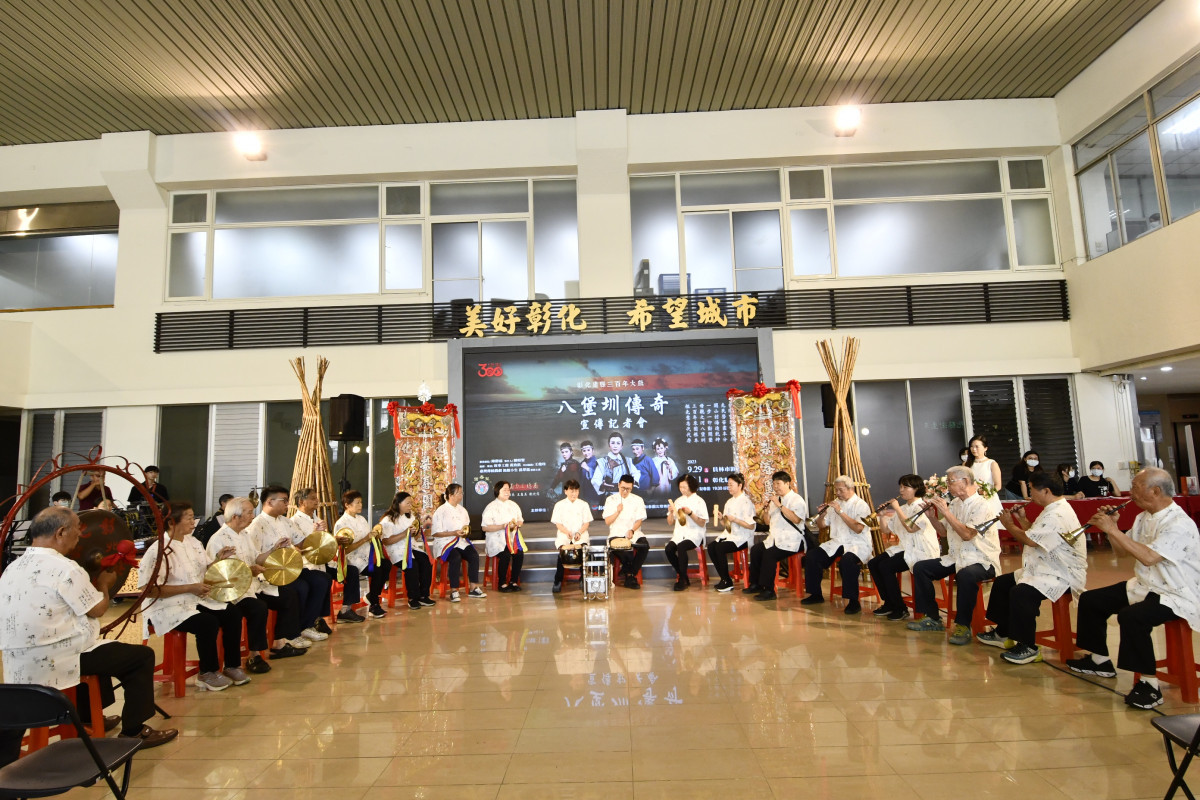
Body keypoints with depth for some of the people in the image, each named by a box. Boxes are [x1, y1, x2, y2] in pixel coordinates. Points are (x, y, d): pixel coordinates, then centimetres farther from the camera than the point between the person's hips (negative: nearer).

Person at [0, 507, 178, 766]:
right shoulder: (64, 568, -19)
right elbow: (97, 609, -12)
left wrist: (94, 586, 18)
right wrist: (104, 584, 7)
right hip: (57, 662, -9)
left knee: (98, 647, 33)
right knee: (142, 656, 0)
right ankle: (133, 731, 8)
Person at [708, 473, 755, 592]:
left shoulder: (747, 502, -9)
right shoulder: (730, 502, 16)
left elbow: (751, 526, -14)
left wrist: (734, 519, -21)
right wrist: (721, 517, -1)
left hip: (742, 538, -7)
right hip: (729, 534, 7)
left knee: (720, 548, -28)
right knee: (711, 546, -18)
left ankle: (727, 582, -12)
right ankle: (724, 578, -6)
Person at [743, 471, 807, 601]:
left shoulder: (797, 500, -5)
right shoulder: (775, 500, 19)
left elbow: (796, 519, -24)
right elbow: (768, 522, 24)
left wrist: (780, 505, -21)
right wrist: (767, 509, 5)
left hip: (791, 541, -8)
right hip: (774, 539, 8)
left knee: (769, 553, -27)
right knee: (755, 550, -10)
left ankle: (768, 590, -19)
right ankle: (755, 584, 2)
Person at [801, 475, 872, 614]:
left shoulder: (861, 505, -5)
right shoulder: (835, 503, 15)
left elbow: (858, 528, -21)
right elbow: (821, 524, 18)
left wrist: (840, 512, -22)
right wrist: (822, 514, -4)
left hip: (857, 544, -7)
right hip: (836, 542, 7)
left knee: (847, 561, -37)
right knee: (811, 555, -12)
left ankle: (854, 601, -23)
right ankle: (816, 595, 1)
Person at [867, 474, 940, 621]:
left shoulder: (922, 506, -10)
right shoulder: (903, 508, 16)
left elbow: (911, 528, -26)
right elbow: (887, 529, 17)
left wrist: (897, 508, -19)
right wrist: (882, 516, -1)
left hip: (921, 551, -9)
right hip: (904, 548, 9)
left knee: (885, 566, -25)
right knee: (873, 563, -6)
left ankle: (900, 608, -12)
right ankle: (889, 603, 5)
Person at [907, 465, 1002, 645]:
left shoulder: (981, 505, -14)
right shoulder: (954, 503, 12)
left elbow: (967, 534, -25)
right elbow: (944, 531, 17)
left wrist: (945, 511, -22)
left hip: (981, 560, -9)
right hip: (957, 558, 9)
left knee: (966, 575, -40)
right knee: (920, 567, -2)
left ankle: (963, 625, -24)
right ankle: (932, 618, 5)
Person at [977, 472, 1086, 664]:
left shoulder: (1058, 515, -23)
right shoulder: (1053, 510, 14)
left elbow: (1031, 540, -25)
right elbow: (1035, 535, 18)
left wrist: (1009, 525, -9)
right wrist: (1022, 520, 7)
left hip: (1063, 575, -12)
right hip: (1046, 569, 12)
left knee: (1021, 593, -31)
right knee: (1002, 583, 13)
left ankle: (1028, 648, -17)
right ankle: (1003, 633, 23)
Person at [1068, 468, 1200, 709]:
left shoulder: (1180, 524, -22)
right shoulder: (1144, 518, 6)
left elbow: (1149, 557, -33)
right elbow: (1122, 548, 15)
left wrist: (1113, 530, -29)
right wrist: (1110, 527, -2)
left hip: (1177, 596, -10)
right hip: (1144, 586, 10)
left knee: (1131, 616, -34)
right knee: (1089, 600, 8)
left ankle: (1150, 685, -19)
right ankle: (1100, 661, 23)